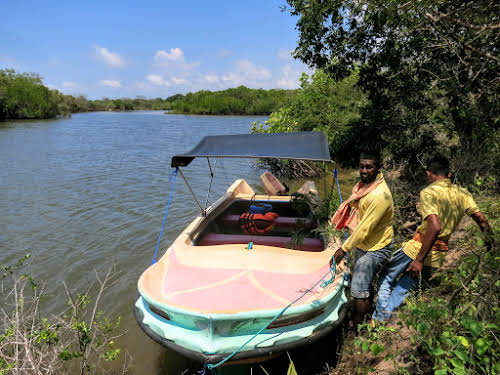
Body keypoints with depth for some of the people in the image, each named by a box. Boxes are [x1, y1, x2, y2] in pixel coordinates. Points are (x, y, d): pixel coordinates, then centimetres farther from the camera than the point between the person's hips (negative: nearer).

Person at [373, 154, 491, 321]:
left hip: (419, 249, -6)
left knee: (386, 277, 16)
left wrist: (419, 260, -26)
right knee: (403, 290, 20)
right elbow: (483, 221, 5)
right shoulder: (463, 193, 6)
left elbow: (435, 227, -27)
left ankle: (380, 318, 15)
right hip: (439, 257, 6)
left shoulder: (428, 192, -15)